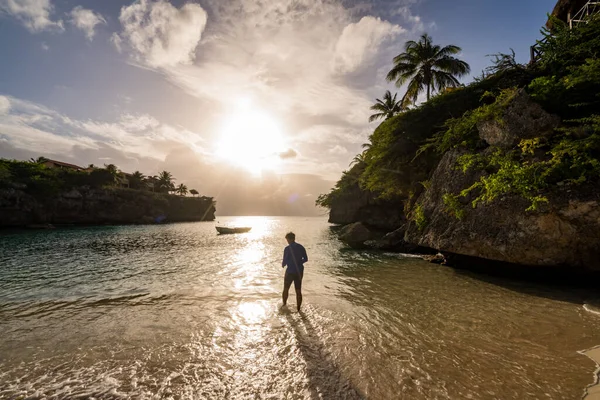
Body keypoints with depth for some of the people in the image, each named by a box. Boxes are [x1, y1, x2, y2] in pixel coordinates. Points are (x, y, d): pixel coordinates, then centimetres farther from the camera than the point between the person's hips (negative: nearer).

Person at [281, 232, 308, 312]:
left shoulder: (287, 248, -15)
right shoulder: (301, 247, -1)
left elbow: (284, 261, -13)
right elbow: (306, 259, 5)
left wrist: (283, 264, 9)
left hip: (290, 271, -4)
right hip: (299, 271, 4)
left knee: (286, 289, 19)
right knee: (298, 291, 12)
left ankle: (284, 305, 34)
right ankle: (298, 309, 18)